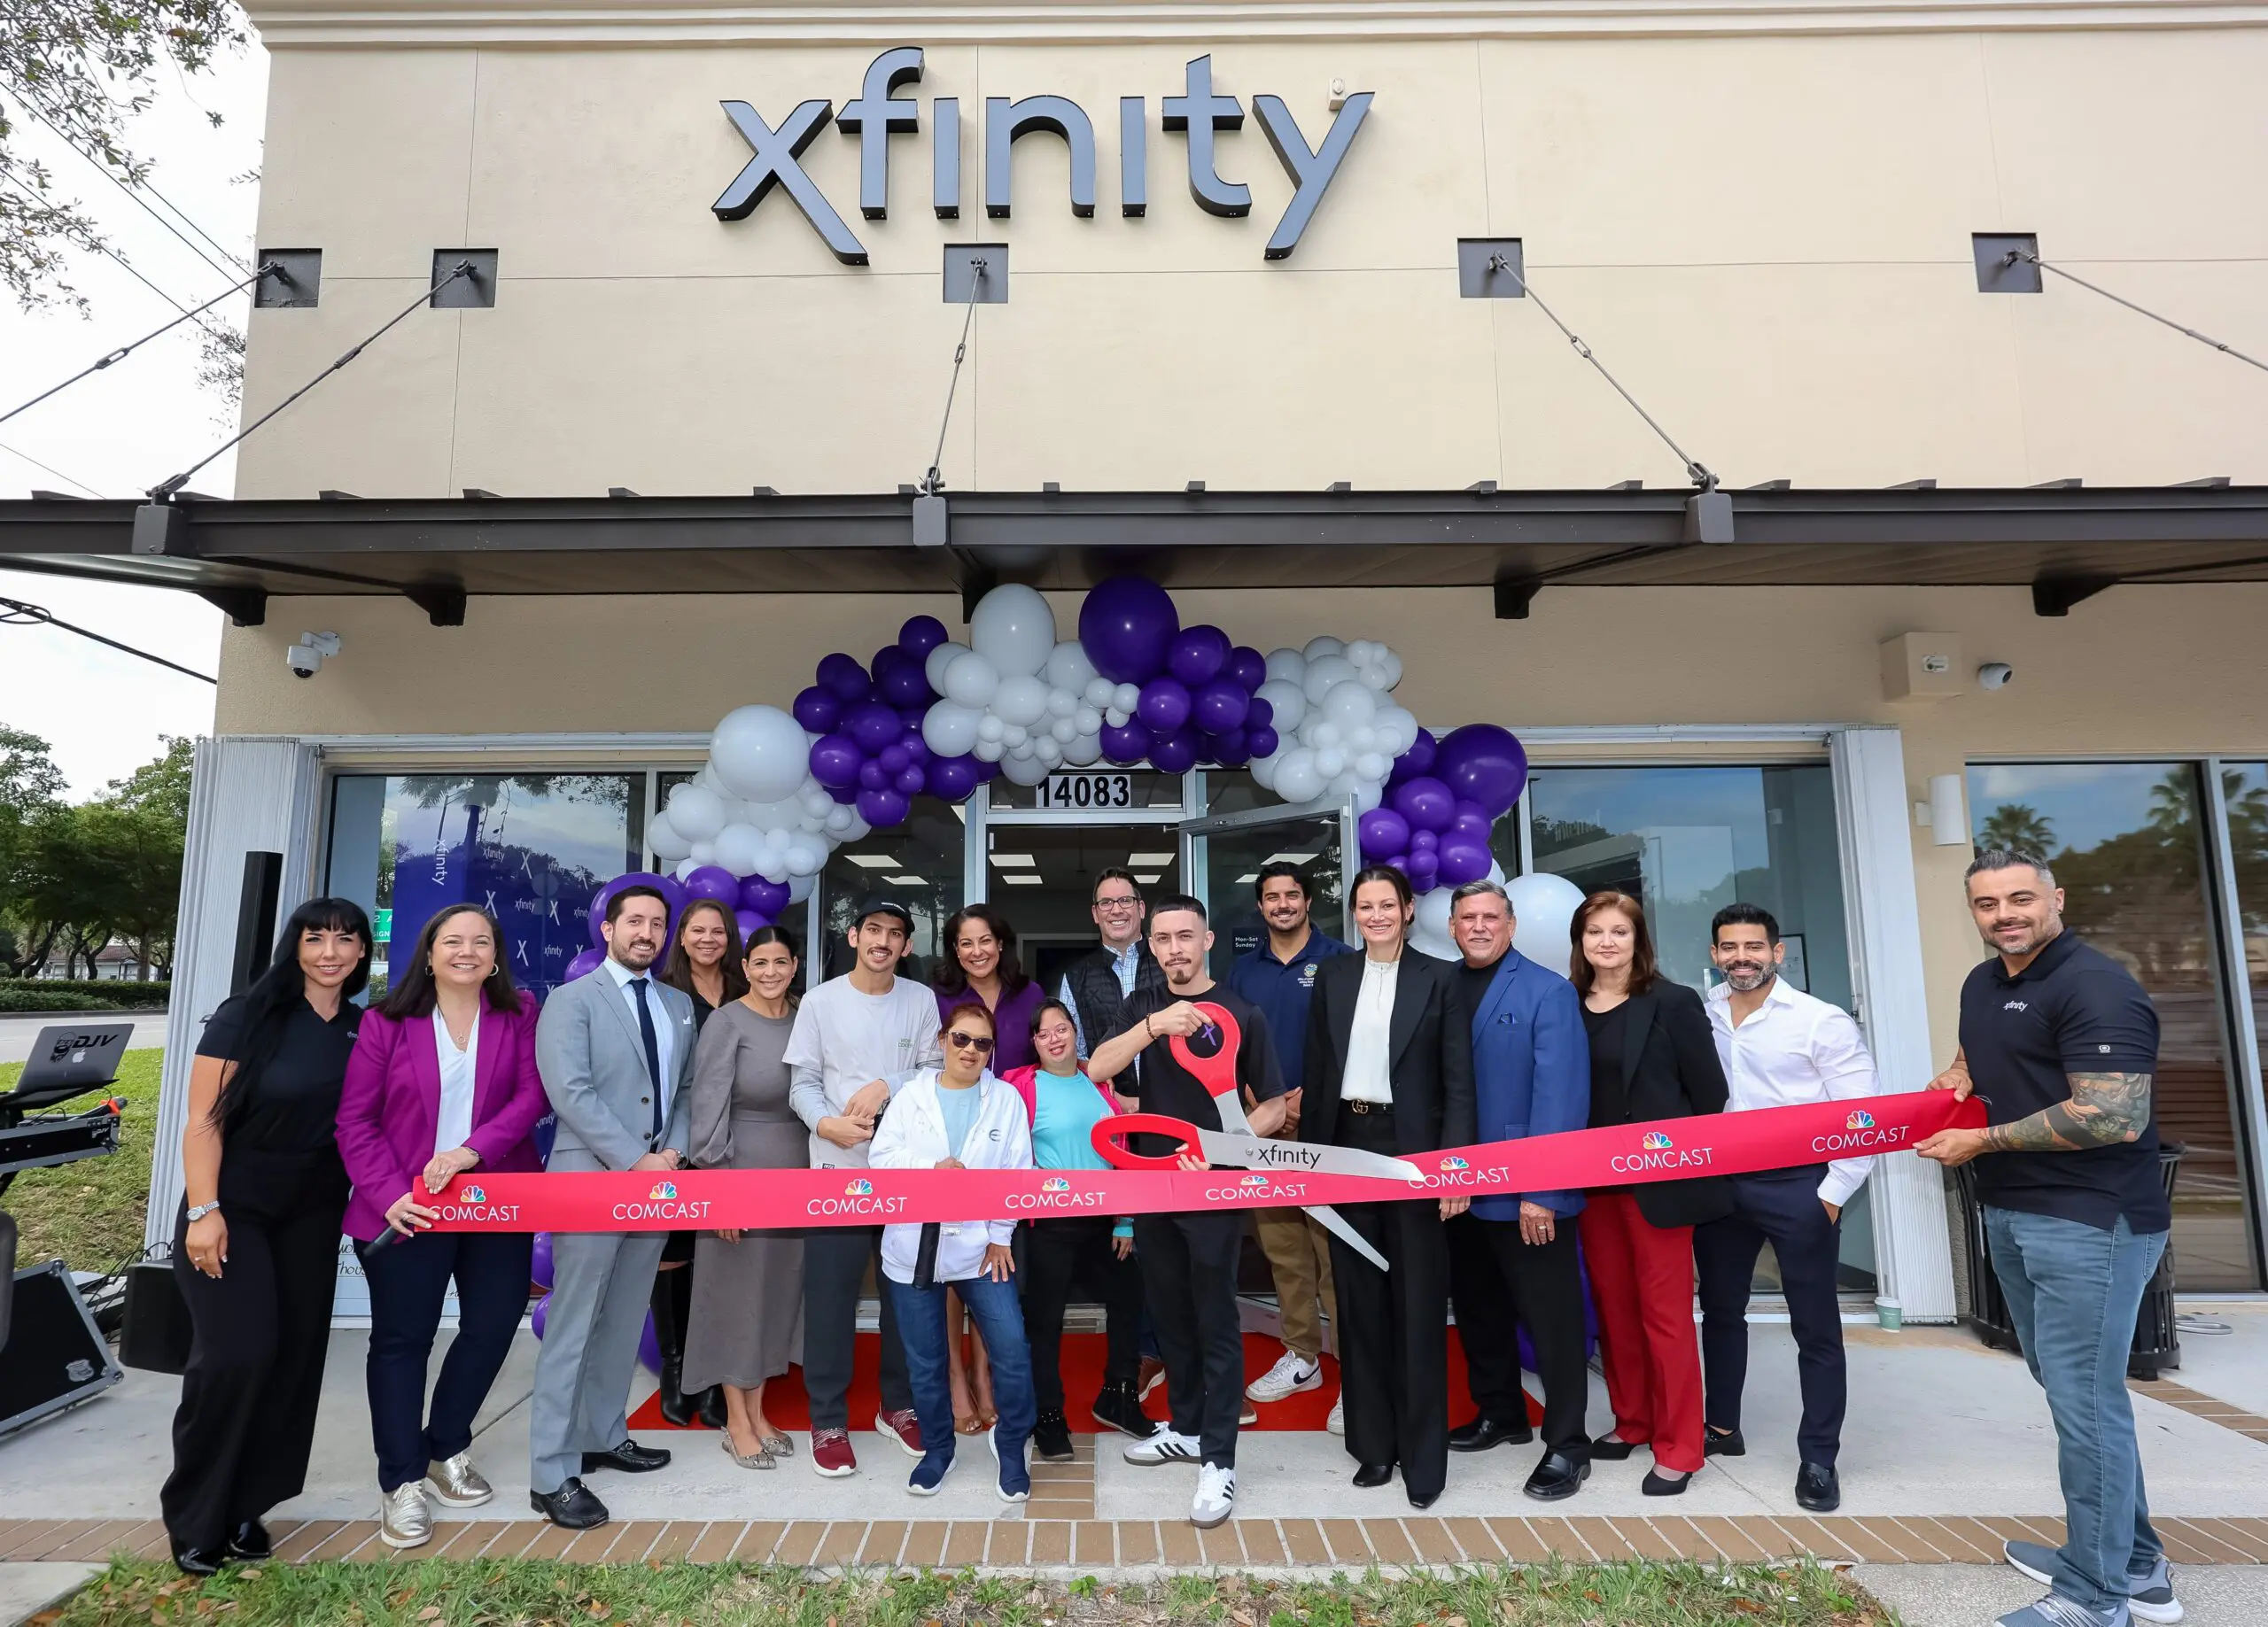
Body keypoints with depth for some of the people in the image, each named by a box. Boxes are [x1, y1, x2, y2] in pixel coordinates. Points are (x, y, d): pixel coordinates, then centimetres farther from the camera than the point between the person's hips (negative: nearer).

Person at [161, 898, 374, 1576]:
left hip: (312, 1217, 4)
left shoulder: (366, 1030, 1)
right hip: (234, 1209, -4)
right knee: (236, 1354, -11)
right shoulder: (246, 1016, -10)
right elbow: (203, 1120, -12)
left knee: (295, 1356, 5)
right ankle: (194, 1515, 9)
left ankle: (244, 1507, 20)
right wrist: (203, 1211, -17)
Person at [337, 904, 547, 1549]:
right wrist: (389, 1194, -13)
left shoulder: (518, 1017, 1)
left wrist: (472, 1150, -21)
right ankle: (401, 1483, 20)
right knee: (402, 1340, 6)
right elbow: (355, 1117, -4)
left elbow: (530, 1094, -7)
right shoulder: (387, 1022, -3)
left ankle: (446, 1448, 33)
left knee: (493, 1325, 9)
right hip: (408, 1209, -2)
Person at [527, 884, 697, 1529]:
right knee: (572, 1328, -2)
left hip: (657, 1182, 6)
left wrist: (675, 1152, -3)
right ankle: (552, 1475, 5)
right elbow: (571, 1091, -14)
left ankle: (603, 1436, 26)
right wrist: (636, 1162, -17)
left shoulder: (679, 1005, 13)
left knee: (625, 1324, 13)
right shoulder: (571, 1000, -4)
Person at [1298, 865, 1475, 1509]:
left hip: (1412, 1149, -3)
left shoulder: (1439, 978, -1)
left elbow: (1458, 1081, -4)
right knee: (1360, 1300, 10)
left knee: (1419, 1304, 4)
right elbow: (1316, 1073, 8)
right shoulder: (1333, 977, 7)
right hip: (1347, 1146, 3)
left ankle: (1423, 1456, 15)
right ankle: (1373, 1443, 23)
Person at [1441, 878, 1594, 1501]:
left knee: (1551, 1317, 4)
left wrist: (1541, 1191, -19)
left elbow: (1559, 1097, -15)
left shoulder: (1549, 993, -9)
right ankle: (1499, 1413, 38)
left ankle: (1567, 1445, 20)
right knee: (1478, 1308, 19)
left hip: (1529, 1194, -6)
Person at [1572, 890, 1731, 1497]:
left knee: (1665, 1312, 3)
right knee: (1613, 1306, 14)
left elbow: (1708, 1093, -5)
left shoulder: (1673, 1002, -7)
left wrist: (1694, 1168, -4)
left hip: (1658, 1179, -4)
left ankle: (1678, 1447, 15)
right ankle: (1631, 1420, 30)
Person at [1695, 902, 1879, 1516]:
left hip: (1797, 1187, -4)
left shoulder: (1821, 1021, -9)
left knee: (1815, 1325, 5)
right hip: (1719, 1183, 4)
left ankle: (1818, 1458, 20)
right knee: (1720, 1307, 17)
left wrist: (1833, 1194, -12)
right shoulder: (1699, 1016, 0)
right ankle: (1721, 1426, 36)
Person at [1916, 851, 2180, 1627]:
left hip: (2089, 1222, -9)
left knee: (2083, 1400, -3)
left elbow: (2116, 1118, -26)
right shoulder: (1982, 984, 10)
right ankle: (2134, 1562, 34)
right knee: (2073, 1390, 18)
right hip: (2013, 1215, 9)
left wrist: (1985, 1142, -19)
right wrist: (1946, 1086, 8)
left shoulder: (2095, 987, -18)